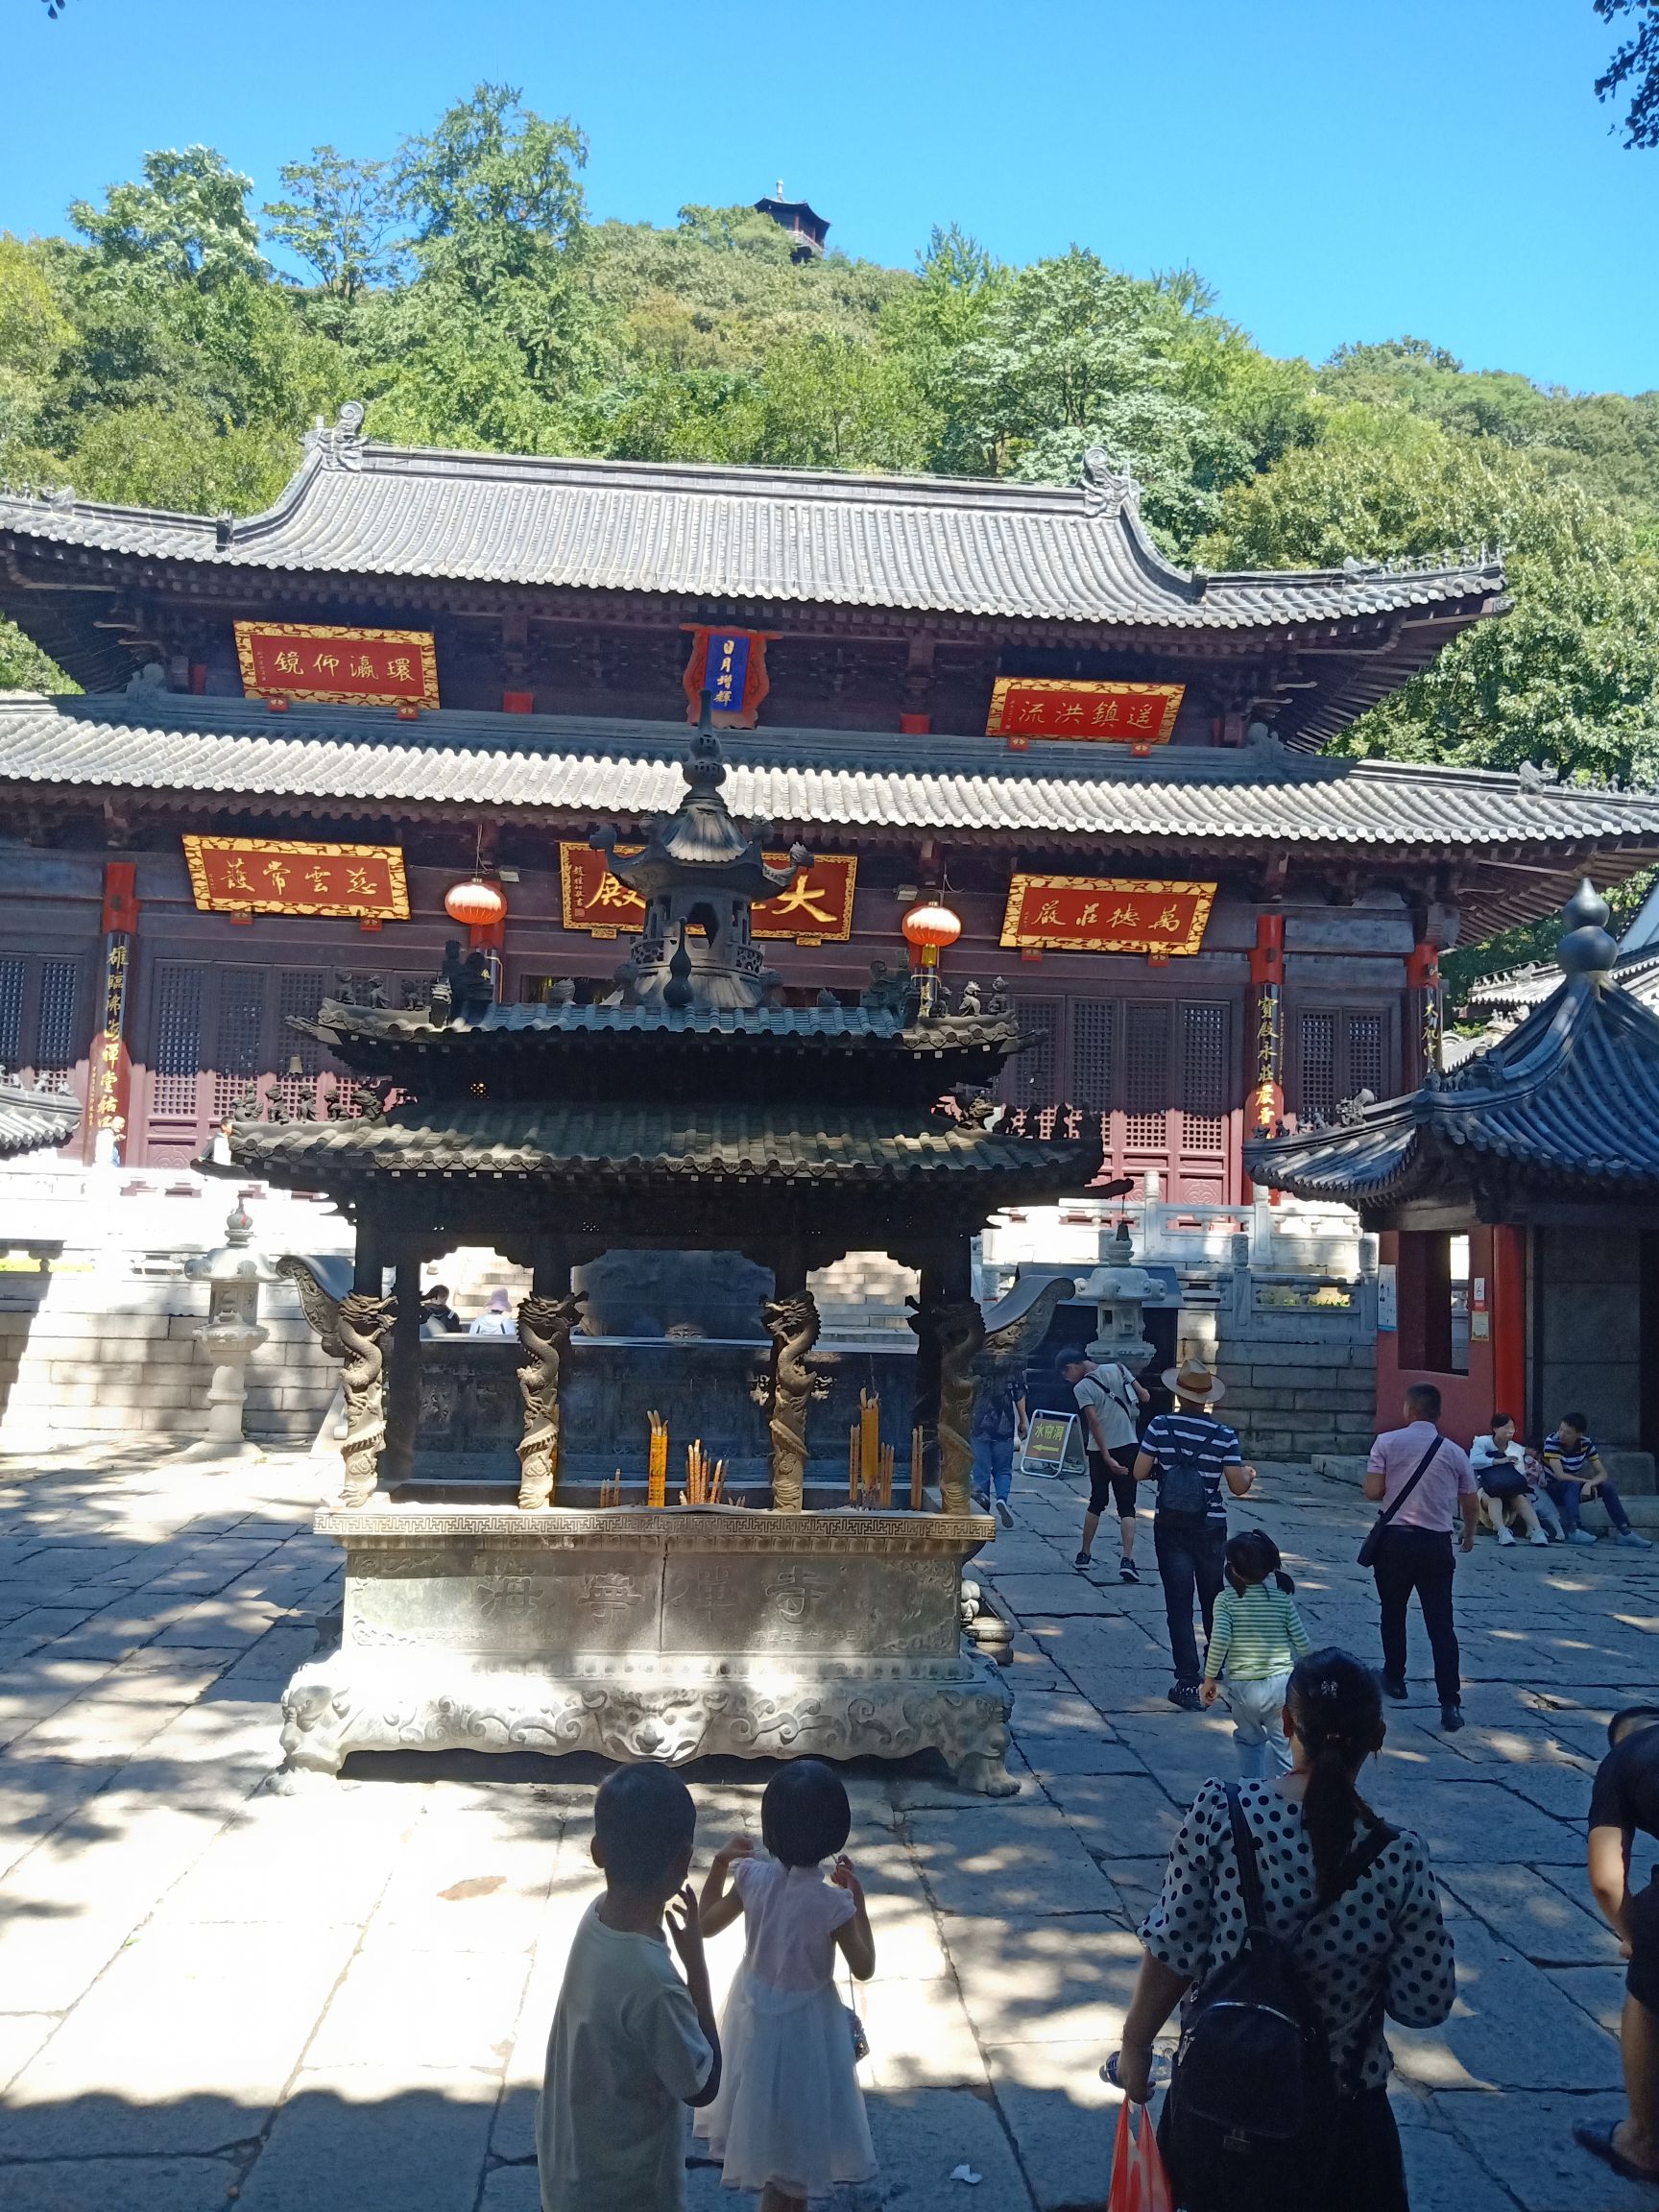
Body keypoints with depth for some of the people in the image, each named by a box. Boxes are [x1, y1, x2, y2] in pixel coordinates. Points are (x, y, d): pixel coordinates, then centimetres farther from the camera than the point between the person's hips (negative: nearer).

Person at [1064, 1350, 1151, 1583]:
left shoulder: (1081, 1388, -10)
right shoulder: (1118, 1368, 1)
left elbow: (1094, 1423, -18)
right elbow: (1145, 1397, 2)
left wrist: (1107, 1458, -19)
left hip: (1100, 1450, -2)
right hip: (1128, 1446, 2)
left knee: (1097, 1502, 16)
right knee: (1126, 1507, 3)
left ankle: (1085, 1555, 23)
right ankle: (1127, 1560, -11)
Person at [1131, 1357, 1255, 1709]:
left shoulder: (1160, 1427, -10)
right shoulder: (1223, 1435, -11)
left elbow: (1139, 1473, -8)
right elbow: (1238, 1487, -8)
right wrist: (1249, 1474, 14)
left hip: (1170, 1529, -1)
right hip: (1211, 1530, 1)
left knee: (1179, 1606, 3)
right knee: (1214, 1602, 21)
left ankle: (1188, 1684, -2)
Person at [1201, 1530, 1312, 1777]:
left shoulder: (1226, 1600, -8)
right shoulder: (1283, 1597, -2)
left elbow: (1218, 1641, -18)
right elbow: (1302, 1641, 0)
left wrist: (1209, 1678, -6)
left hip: (1243, 1687, 0)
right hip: (1281, 1682, 0)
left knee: (1249, 1740, 23)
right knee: (1283, 1746, 15)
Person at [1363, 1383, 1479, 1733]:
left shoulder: (1388, 1442, -5)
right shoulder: (1455, 1452, 4)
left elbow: (1372, 1491, -9)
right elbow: (1471, 1504, 10)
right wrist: (1469, 1534, 29)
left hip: (1395, 1539, -1)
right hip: (1437, 1544, 1)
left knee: (1393, 1613, 20)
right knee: (1441, 1624, 1)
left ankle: (1394, 1679, 33)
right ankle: (1450, 1704, -6)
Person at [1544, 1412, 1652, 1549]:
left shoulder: (1586, 1443, -8)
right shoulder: (1552, 1442, -21)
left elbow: (1603, 1474, -11)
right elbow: (1560, 1475, -27)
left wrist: (1589, 1484, -32)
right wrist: (1587, 1481, -22)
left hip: (1574, 1491, 4)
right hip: (1554, 1488, -4)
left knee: (1608, 1486, -17)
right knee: (1573, 1485, -35)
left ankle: (1624, 1531, -16)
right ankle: (1574, 1530, -42)